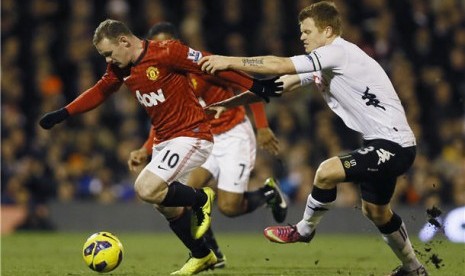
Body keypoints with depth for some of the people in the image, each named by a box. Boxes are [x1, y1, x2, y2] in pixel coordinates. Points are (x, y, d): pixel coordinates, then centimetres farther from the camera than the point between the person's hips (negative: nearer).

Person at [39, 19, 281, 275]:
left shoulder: (167, 52, -20)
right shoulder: (120, 68, 3)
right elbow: (99, 92, 21)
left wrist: (255, 85, -17)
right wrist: (63, 113, 16)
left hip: (191, 136, -9)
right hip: (163, 140, 9)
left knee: (146, 189, -22)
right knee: (167, 207, 14)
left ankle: (200, 199, 2)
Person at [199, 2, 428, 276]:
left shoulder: (339, 52, -18)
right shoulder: (322, 62, 11)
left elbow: (279, 66, -23)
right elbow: (280, 85, 12)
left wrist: (230, 61, -18)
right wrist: (230, 102, 8)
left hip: (394, 145, -11)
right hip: (380, 143, 11)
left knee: (327, 171, -21)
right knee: (376, 210, 22)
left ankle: (304, 230, 2)